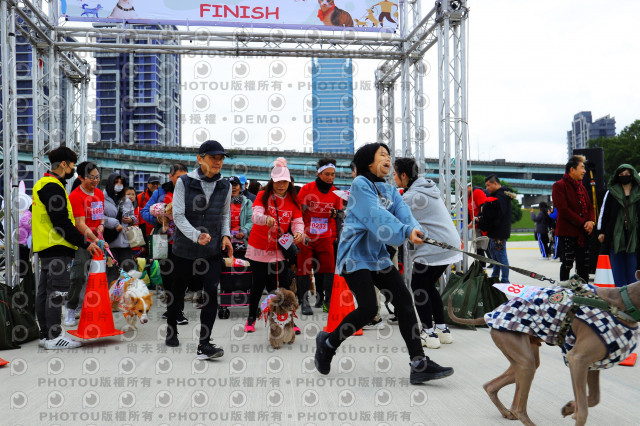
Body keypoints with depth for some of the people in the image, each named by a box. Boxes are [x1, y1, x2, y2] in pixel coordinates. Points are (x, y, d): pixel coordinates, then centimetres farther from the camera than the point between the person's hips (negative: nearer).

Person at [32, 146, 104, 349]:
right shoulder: (53, 187, -15)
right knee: (56, 292, -7)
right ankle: (54, 337, -4)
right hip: (57, 248, -11)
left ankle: (46, 334, 20)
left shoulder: (43, 184, 19)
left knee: (45, 291, 13)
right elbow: (62, 223, -21)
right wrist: (85, 243, -16)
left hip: (46, 247, 11)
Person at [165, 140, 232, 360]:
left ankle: (204, 345, -10)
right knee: (178, 291, 13)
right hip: (185, 248, -2)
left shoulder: (224, 186, 4)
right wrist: (196, 235, -27)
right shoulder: (184, 182, -7)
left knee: (211, 291, -12)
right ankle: (171, 329, 40)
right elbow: (178, 215, -12)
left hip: (213, 250, 2)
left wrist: (225, 235, 0)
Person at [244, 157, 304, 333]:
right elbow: (256, 215, -22)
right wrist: (266, 219, -45)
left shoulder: (293, 200, 4)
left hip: (279, 249, 2)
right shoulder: (263, 196, -6)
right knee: (259, 284, 5)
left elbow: (298, 221, 1)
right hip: (259, 248, -2)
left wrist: (299, 232, -22)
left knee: (283, 284, -5)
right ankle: (251, 318, 22)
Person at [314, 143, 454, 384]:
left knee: (403, 299, -4)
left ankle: (419, 364, -2)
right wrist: (405, 232, -33)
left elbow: (404, 213, -5)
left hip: (378, 255, 8)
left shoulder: (390, 190, 13)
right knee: (368, 308, -16)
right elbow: (376, 215, -22)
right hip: (355, 255, -7)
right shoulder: (360, 183, -8)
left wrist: (415, 230, -28)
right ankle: (328, 342, 11)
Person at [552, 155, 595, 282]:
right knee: (567, 264, -2)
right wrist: (583, 223, -16)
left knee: (584, 265, 9)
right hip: (567, 232, -7)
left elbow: (589, 206, 18)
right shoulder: (559, 186, -7)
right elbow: (563, 210, -16)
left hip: (583, 232, 7)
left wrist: (591, 221, -4)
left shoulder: (581, 187, 18)